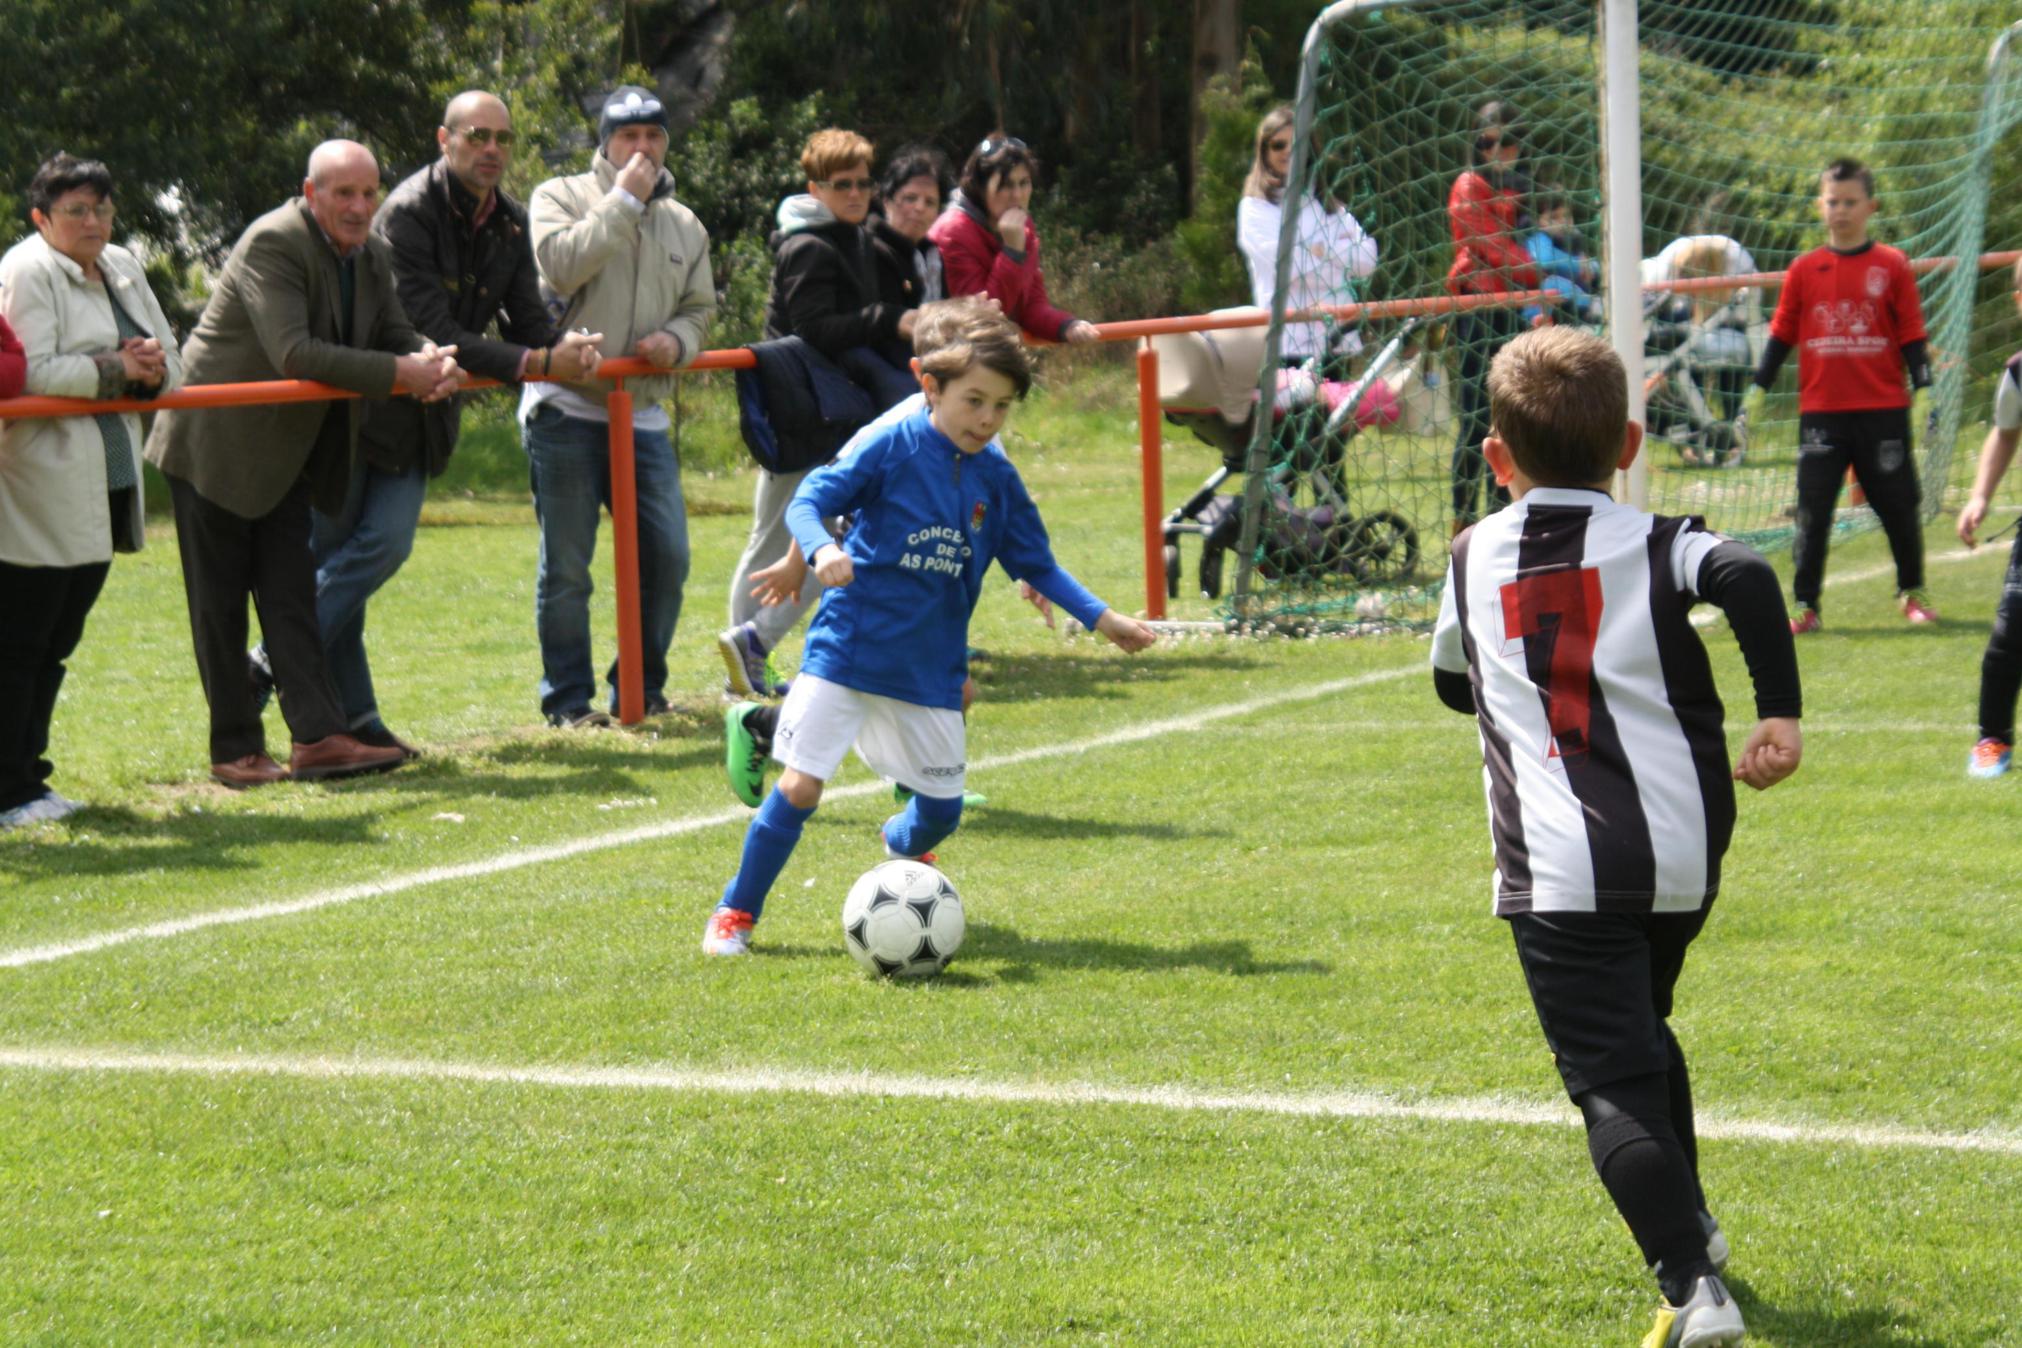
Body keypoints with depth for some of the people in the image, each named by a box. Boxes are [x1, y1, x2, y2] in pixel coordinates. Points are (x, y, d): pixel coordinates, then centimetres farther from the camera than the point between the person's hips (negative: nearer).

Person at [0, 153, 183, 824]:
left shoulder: (123, 269, 16)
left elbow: (170, 361, 16)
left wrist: (151, 370, -6)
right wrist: (115, 369, -15)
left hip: (105, 487, 8)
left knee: (57, 642, 12)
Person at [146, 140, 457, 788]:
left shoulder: (372, 256, 5)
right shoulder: (272, 244, -22)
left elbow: (396, 335, 7)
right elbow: (293, 353, -31)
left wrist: (434, 360, -18)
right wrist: (399, 373, -31)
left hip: (286, 454, 8)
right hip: (216, 444, -8)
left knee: (292, 594, 3)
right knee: (219, 602, 0)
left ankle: (317, 736, -1)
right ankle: (235, 749, 5)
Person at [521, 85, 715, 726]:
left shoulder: (685, 226, 16)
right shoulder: (561, 197, 2)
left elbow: (701, 306, 21)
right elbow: (562, 263, -16)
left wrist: (677, 339, -2)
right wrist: (623, 201, -13)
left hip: (643, 416, 5)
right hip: (566, 411, -5)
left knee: (667, 557, 1)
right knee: (566, 566, -2)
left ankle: (641, 688, 16)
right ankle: (568, 698, 7)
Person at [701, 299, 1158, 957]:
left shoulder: (997, 479, 3)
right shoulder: (891, 447, -10)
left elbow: (1035, 564, 13)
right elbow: (808, 501, -13)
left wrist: (1106, 620, 5)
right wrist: (823, 550, -34)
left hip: (931, 671, 4)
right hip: (848, 650, -4)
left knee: (941, 810, 10)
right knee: (800, 785, -12)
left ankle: (899, 846, 47)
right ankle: (736, 913, 5)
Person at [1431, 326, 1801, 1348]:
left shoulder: (1474, 557, 9)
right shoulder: (1654, 545, 1)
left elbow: (1451, 681, 26)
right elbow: (1747, 579, -21)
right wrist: (1781, 715, -16)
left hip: (1559, 871, -2)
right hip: (1683, 854, 2)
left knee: (1611, 1080, -8)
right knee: (1642, 1029, 28)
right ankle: (1687, 1219, 42)